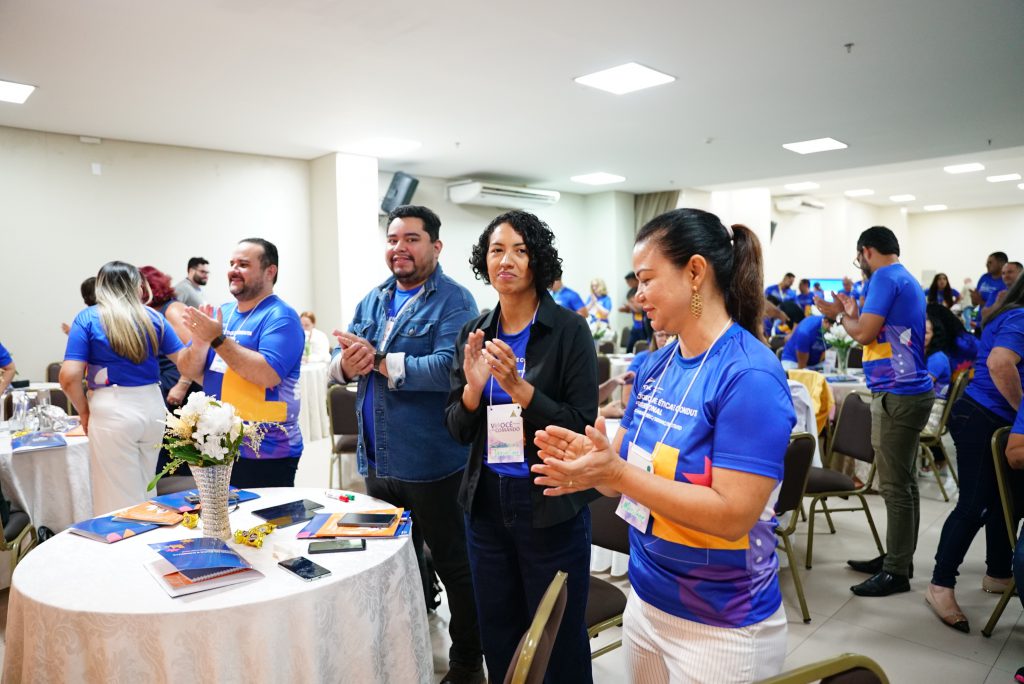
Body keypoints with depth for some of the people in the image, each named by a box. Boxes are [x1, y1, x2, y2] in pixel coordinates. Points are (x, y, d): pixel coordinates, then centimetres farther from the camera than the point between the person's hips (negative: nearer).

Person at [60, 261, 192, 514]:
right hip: (152, 408, 3)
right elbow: (182, 360, 7)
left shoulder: (88, 318, -3)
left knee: (119, 500, 7)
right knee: (144, 492, 20)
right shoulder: (152, 317, 5)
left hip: (112, 411, -3)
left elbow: (69, 376, -10)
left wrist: (84, 412, 3)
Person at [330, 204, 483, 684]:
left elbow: (447, 368, -27)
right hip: (377, 460, 8)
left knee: (452, 563, 8)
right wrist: (345, 364, -16)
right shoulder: (373, 300, 11)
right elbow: (338, 364, 7)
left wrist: (379, 361, -24)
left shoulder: (454, 301, -12)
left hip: (429, 463, -7)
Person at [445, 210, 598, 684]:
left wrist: (519, 387, -27)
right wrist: (473, 389, -16)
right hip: (486, 501, 5)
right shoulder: (473, 333, 3)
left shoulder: (569, 331, -11)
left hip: (552, 506, -4)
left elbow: (582, 426, -15)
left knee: (559, 641, 13)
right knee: (497, 637, 20)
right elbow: (457, 430, 4)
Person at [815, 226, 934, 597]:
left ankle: (896, 572, 4)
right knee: (903, 483, 15)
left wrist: (841, 315, 0)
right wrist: (853, 314, 18)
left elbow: (865, 333, -18)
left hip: (897, 395, -10)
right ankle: (896, 558, 25)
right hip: (910, 391, 10)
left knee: (896, 487, -4)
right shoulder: (906, 279, 18)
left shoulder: (884, 278, -12)